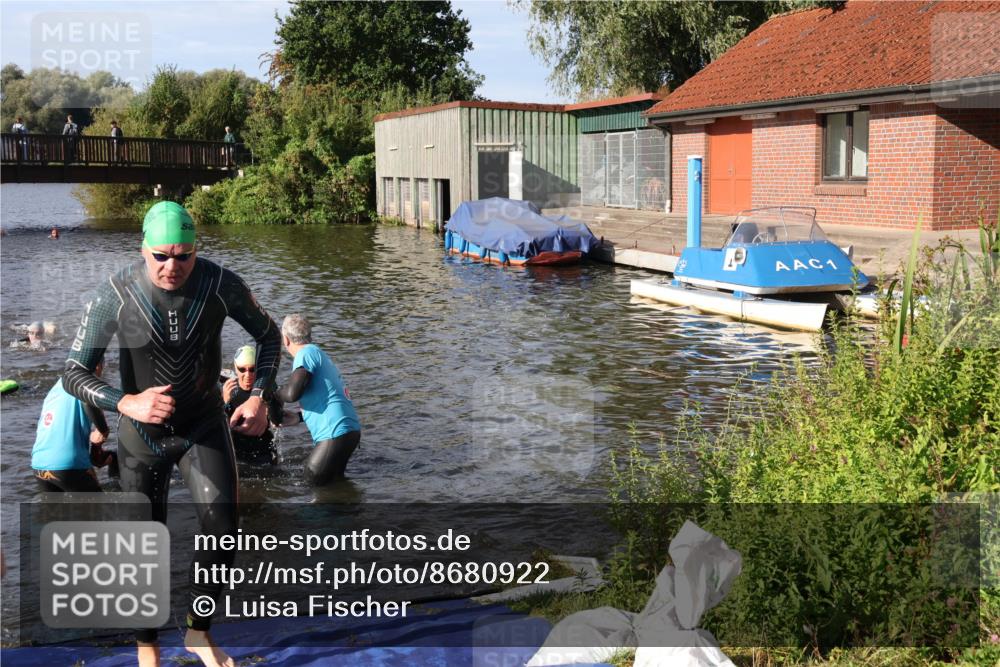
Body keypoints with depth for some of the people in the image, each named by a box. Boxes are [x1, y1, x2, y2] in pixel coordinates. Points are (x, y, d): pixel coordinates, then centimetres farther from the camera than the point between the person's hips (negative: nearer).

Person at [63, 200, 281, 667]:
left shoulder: (221, 285, -18)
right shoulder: (114, 296, -21)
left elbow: (268, 335, 1)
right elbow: (74, 374, -17)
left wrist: (258, 397, -11)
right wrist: (127, 403, -35)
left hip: (205, 424, 1)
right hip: (143, 433, 0)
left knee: (223, 527, -15)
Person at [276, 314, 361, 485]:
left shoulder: (306, 353, -7)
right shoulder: (319, 354, 23)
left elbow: (292, 393, -19)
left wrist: (273, 394, 3)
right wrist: (296, 417, 24)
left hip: (336, 433, -10)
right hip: (349, 430, 10)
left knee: (313, 482, -1)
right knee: (334, 481, 19)